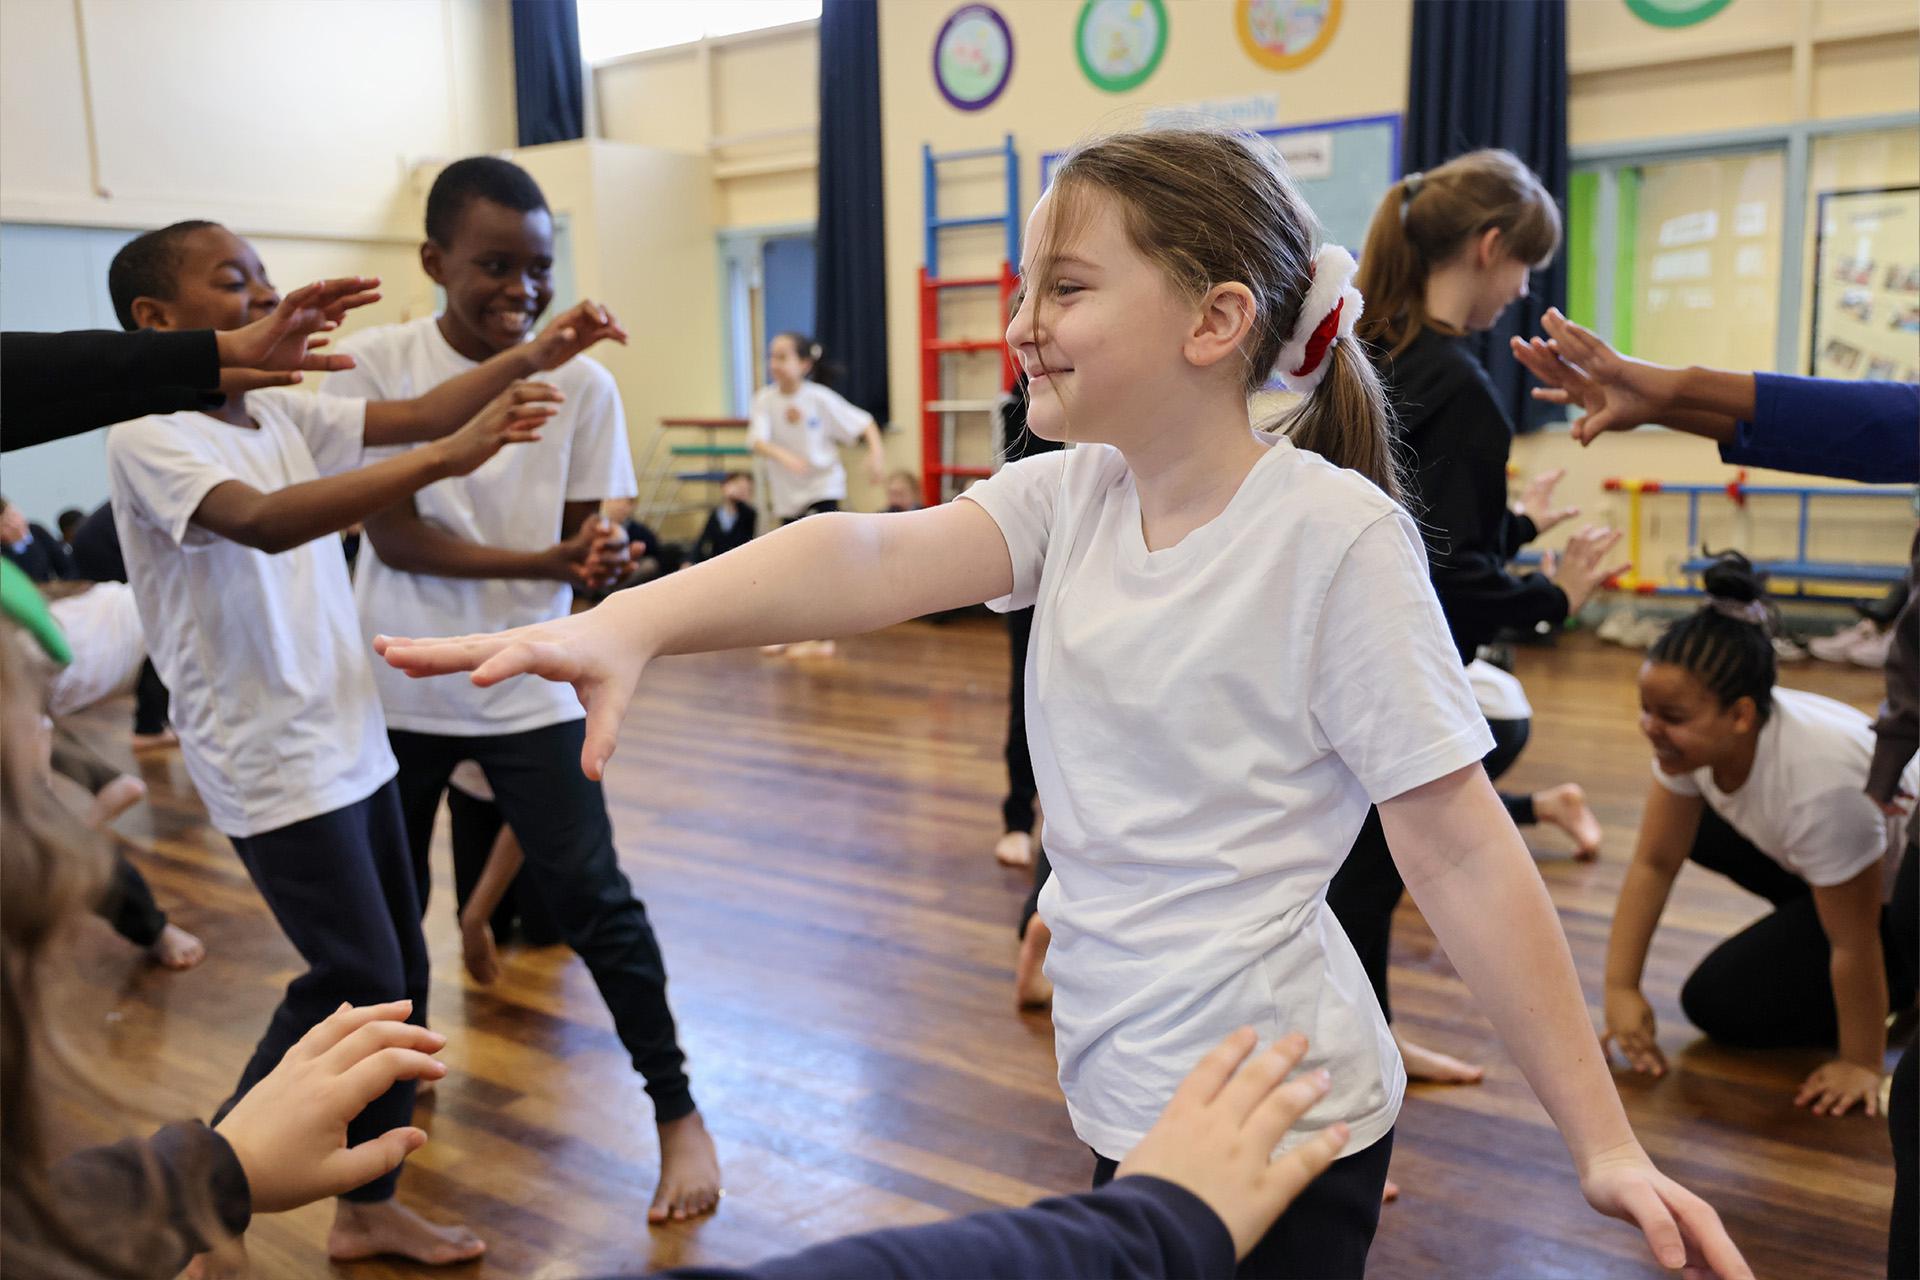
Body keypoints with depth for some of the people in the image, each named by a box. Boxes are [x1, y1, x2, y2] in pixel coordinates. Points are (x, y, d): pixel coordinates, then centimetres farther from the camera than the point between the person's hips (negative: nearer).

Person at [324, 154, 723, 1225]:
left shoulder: (583, 383, -7)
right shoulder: (375, 363, -9)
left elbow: (590, 539, -4)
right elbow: (395, 536, -14)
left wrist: (598, 562, -29)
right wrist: (547, 561, -26)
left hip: (527, 687, -1)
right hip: (399, 688, 1)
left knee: (591, 895, -6)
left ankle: (679, 1112, 11)